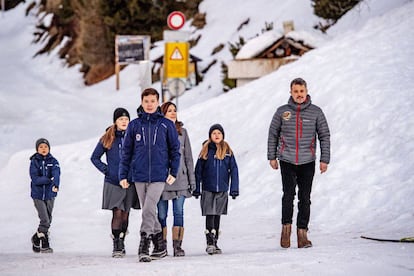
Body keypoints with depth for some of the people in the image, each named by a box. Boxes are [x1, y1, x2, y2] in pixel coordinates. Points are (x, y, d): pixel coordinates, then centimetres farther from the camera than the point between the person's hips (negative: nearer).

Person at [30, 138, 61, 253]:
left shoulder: (53, 161, 1)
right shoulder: (34, 162, -2)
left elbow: (56, 174, -18)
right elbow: (35, 179, -12)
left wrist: (56, 185, -38)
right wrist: (49, 179, -20)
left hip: (50, 194, 3)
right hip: (38, 194, -3)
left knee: (48, 221, 10)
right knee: (45, 220, -10)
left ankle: (37, 238, 30)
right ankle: (44, 244, 6)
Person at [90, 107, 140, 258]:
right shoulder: (107, 138, 3)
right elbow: (94, 157, 11)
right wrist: (106, 170, 1)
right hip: (113, 182, -1)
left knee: (125, 214, 6)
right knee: (117, 213, -10)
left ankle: (122, 243, 17)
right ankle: (116, 246, -6)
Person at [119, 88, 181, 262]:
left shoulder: (166, 125, 2)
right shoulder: (134, 125, 5)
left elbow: (175, 150, 6)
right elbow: (126, 152, 8)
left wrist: (173, 172, -1)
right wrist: (123, 175, 4)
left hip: (159, 176, -3)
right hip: (139, 176, 3)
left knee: (148, 210, -16)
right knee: (148, 212, 9)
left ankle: (143, 247, -15)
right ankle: (159, 247, 20)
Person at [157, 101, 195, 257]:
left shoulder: (182, 132, 10)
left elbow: (188, 157, 13)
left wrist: (192, 179, 9)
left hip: (180, 178, 2)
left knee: (179, 213, -2)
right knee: (161, 214, 3)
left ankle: (177, 246, 0)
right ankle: (162, 246, 10)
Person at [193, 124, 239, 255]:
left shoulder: (228, 151, 3)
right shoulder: (205, 151, 0)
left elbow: (234, 170, 5)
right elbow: (198, 171, 3)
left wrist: (234, 189, -1)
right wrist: (196, 189, 0)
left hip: (222, 190, 2)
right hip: (208, 190, -2)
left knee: (217, 216, 9)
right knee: (210, 216, -7)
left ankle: (215, 243, 16)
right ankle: (210, 243, -8)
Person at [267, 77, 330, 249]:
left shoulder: (316, 112, 3)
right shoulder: (282, 112, 4)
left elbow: (325, 136, 7)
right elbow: (273, 134, 12)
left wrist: (325, 159, 1)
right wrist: (272, 157, 8)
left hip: (307, 162, 1)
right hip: (287, 161, -1)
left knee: (305, 198, 1)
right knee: (289, 194, -15)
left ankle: (302, 233, 7)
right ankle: (286, 227, 0)